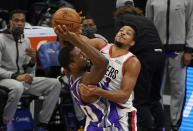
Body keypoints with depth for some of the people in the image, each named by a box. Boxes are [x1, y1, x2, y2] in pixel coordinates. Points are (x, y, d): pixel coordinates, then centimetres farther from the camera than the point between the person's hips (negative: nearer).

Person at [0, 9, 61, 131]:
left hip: (24, 79, 7)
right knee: (17, 87, -41)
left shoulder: (26, 41, 14)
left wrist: (33, 61, -7)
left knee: (55, 84, -9)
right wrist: (15, 76, -28)